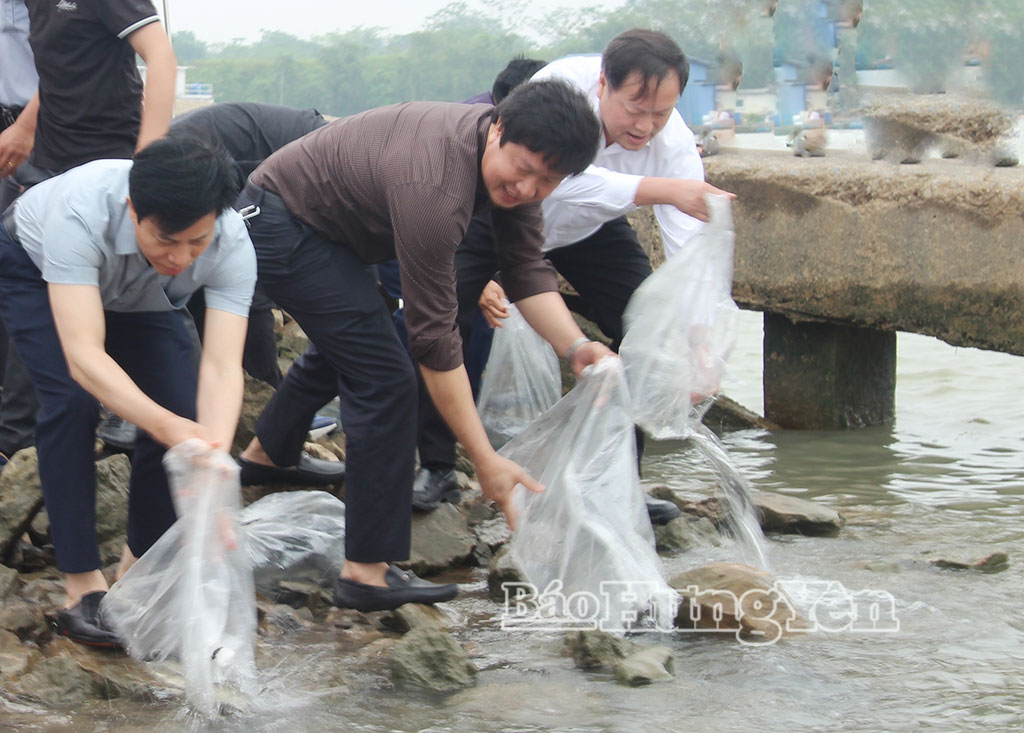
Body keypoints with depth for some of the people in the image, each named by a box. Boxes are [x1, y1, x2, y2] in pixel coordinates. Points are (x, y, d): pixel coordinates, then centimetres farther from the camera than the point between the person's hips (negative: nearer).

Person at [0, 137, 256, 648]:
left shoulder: (231, 246, -35)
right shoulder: (81, 212, -46)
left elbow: (222, 368, -41)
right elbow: (83, 355, -50)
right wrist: (167, 427, -62)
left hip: (140, 296, 3)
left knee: (182, 410, -15)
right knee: (72, 402, -25)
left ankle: (140, 567, 7)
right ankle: (82, 587, -16)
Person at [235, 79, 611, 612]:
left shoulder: (513, 158, -12)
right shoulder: (433, 189, -38)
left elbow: (526, 269, -6)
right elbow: (433, 338, -34)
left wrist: (575, 347, -25)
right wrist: (485, 462, -33)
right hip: (281, 224, -10)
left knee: (343, 344, 32)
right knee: (382, 375, -17)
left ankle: (266, 456, 57)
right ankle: (367, 572, -15)